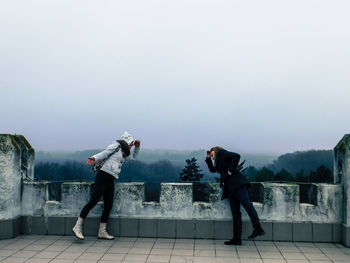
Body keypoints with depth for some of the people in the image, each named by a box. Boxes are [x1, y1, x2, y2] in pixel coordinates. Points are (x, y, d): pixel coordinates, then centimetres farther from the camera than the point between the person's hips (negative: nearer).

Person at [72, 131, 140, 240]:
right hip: (103, 176, -8)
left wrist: (137, 146, 21)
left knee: (108, 206, 4)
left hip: (110, 181, 8)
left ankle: (102, 232, 11)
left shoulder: (124, 153, 23)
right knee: (93, 202, -11)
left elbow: (134, 157, 37)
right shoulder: (117, 145, 2)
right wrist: (94, 158, -27)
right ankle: (77, 227, -7)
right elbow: (104, 153, -9)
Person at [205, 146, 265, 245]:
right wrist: (208, 158, 34)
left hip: (236, 182, -9)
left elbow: (236, 156, -8)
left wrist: (231, 170, -11)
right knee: (235, 213, 4)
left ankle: (258, 228, -29)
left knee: (246, 203, -21)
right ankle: (237, 239, 2)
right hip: (230, 187, 9)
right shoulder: (219, 162, 31)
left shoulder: (221, 153, 7)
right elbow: (212, 169, 45)